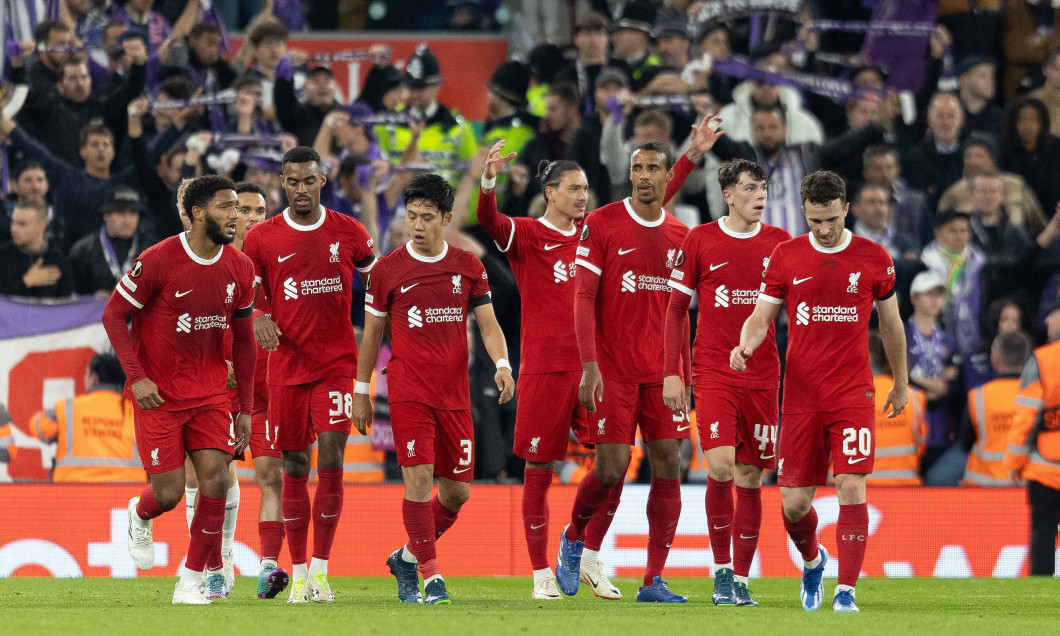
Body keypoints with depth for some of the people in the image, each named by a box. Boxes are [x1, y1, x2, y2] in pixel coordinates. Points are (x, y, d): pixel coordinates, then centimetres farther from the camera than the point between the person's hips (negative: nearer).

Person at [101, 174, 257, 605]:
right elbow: (113, 315, -7)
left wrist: (246, 408, 8)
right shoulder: (158, 261, -15)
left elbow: (243, 340, 10)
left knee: (216, 479, -11)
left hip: (210, 392, 4)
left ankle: (192, 578, 2)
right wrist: (137, 377, -16)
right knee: (169, 493, -5)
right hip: (158, 393, -4)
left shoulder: (239, 269, 1)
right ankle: (139, 517, 33)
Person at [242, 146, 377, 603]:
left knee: (331, 462, -12)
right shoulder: (261, 239, 1)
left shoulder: (349, 233, 3)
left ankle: (321, 571, -6)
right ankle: (298, 574, 12)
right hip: (287, 365, 1)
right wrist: (259, 319, -13)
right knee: (295, 469, 4)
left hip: (337, 363, -1)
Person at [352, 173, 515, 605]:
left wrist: (502, 364, -11)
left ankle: (407, 558, 28)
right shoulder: (388, 269, 1)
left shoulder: (468, 266, 6)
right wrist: (360, 392, 9)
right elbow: (371, 333, 8)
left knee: (457, 491, 6)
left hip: (455, 392, 3)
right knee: (419, 477, -15)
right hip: (407, 390, -3)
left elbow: (488, 324, 8)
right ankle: (431, 579, -10)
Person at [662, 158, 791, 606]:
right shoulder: (700, 241, 0)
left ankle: (741, 578, 12)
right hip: (713, 372, -2)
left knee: (750, 477, 3)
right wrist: (671, 373, -2)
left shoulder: (779, 243, 5)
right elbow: (676, 309, 4)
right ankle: (721, 569, 0)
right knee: (720, 468, -16)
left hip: (762, 375, 2)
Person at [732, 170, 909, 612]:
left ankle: (846, 591, -11)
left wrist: (901, 383, 21)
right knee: (794, 503, 2)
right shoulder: (786, 256, 3)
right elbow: (761, 315, 5)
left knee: (851, 488, -15)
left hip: (853, 394, -1)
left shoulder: (873, 259, 2)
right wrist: (746, 344, -18)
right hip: (801, 396, 1)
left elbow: (890, 322, 14)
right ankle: (812, 561, 34)